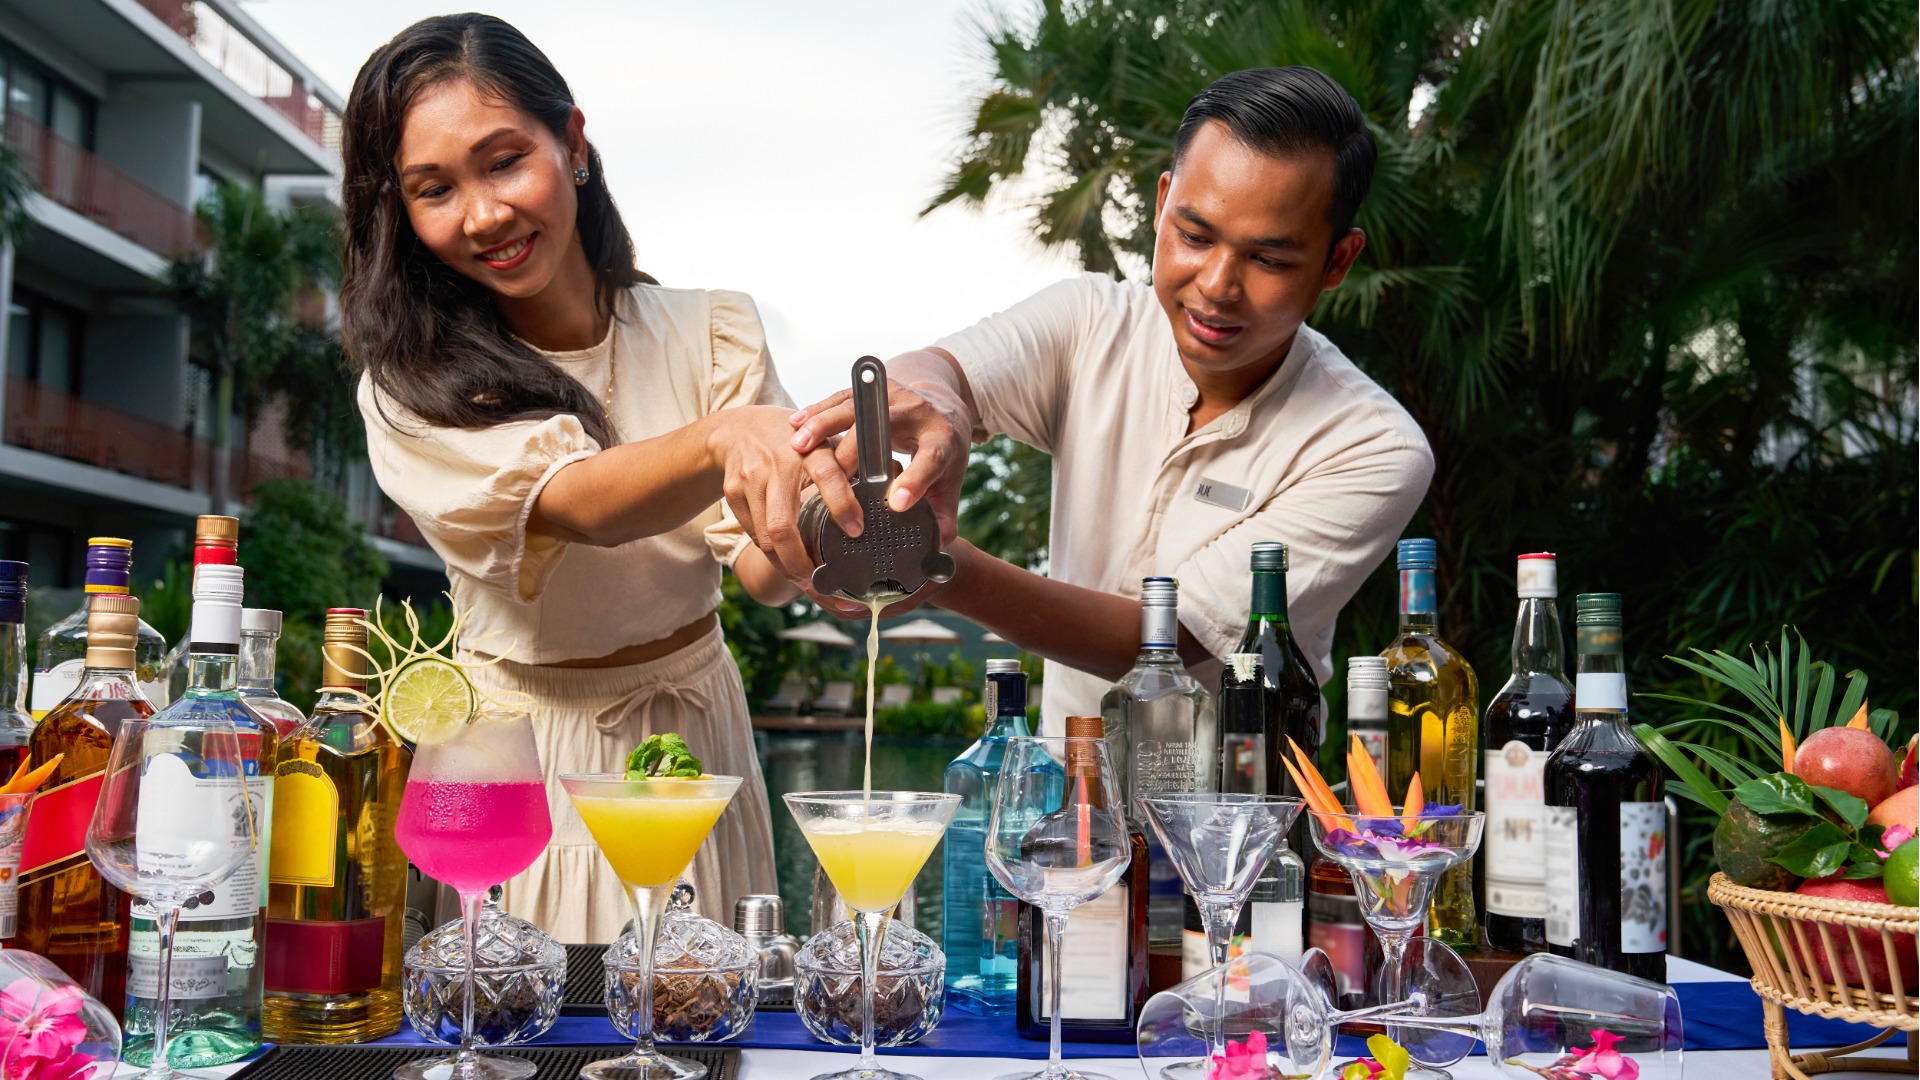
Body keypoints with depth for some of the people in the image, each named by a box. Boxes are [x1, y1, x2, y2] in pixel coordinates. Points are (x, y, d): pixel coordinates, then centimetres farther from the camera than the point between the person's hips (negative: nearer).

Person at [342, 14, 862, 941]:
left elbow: (763, 572, -15)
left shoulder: (710, 335, -3)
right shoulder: (411, 388, -10)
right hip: (525, 754, -2)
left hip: (695, 735, 2)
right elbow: (582, 504, -28)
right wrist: (724, 438, -48)